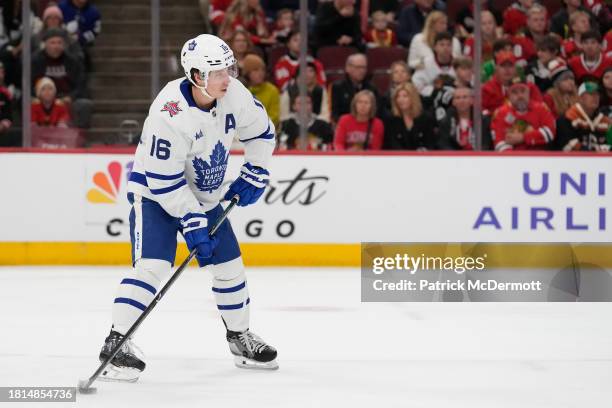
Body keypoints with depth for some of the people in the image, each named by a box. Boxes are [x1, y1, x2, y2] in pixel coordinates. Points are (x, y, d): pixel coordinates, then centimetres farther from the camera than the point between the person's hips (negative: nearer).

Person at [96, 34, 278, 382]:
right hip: (156, 192, -7)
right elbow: (164, 180, -28)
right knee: (152, 264, -22)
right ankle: (118, 342, -19)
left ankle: (240, 337, 29)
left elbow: (261, 132, 7)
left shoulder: (235, 95, -14)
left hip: (205, 194, 7)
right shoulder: (169, 113, -32)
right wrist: (192, 224, -26)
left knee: (229, 265, 9)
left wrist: (254, 174, 1)